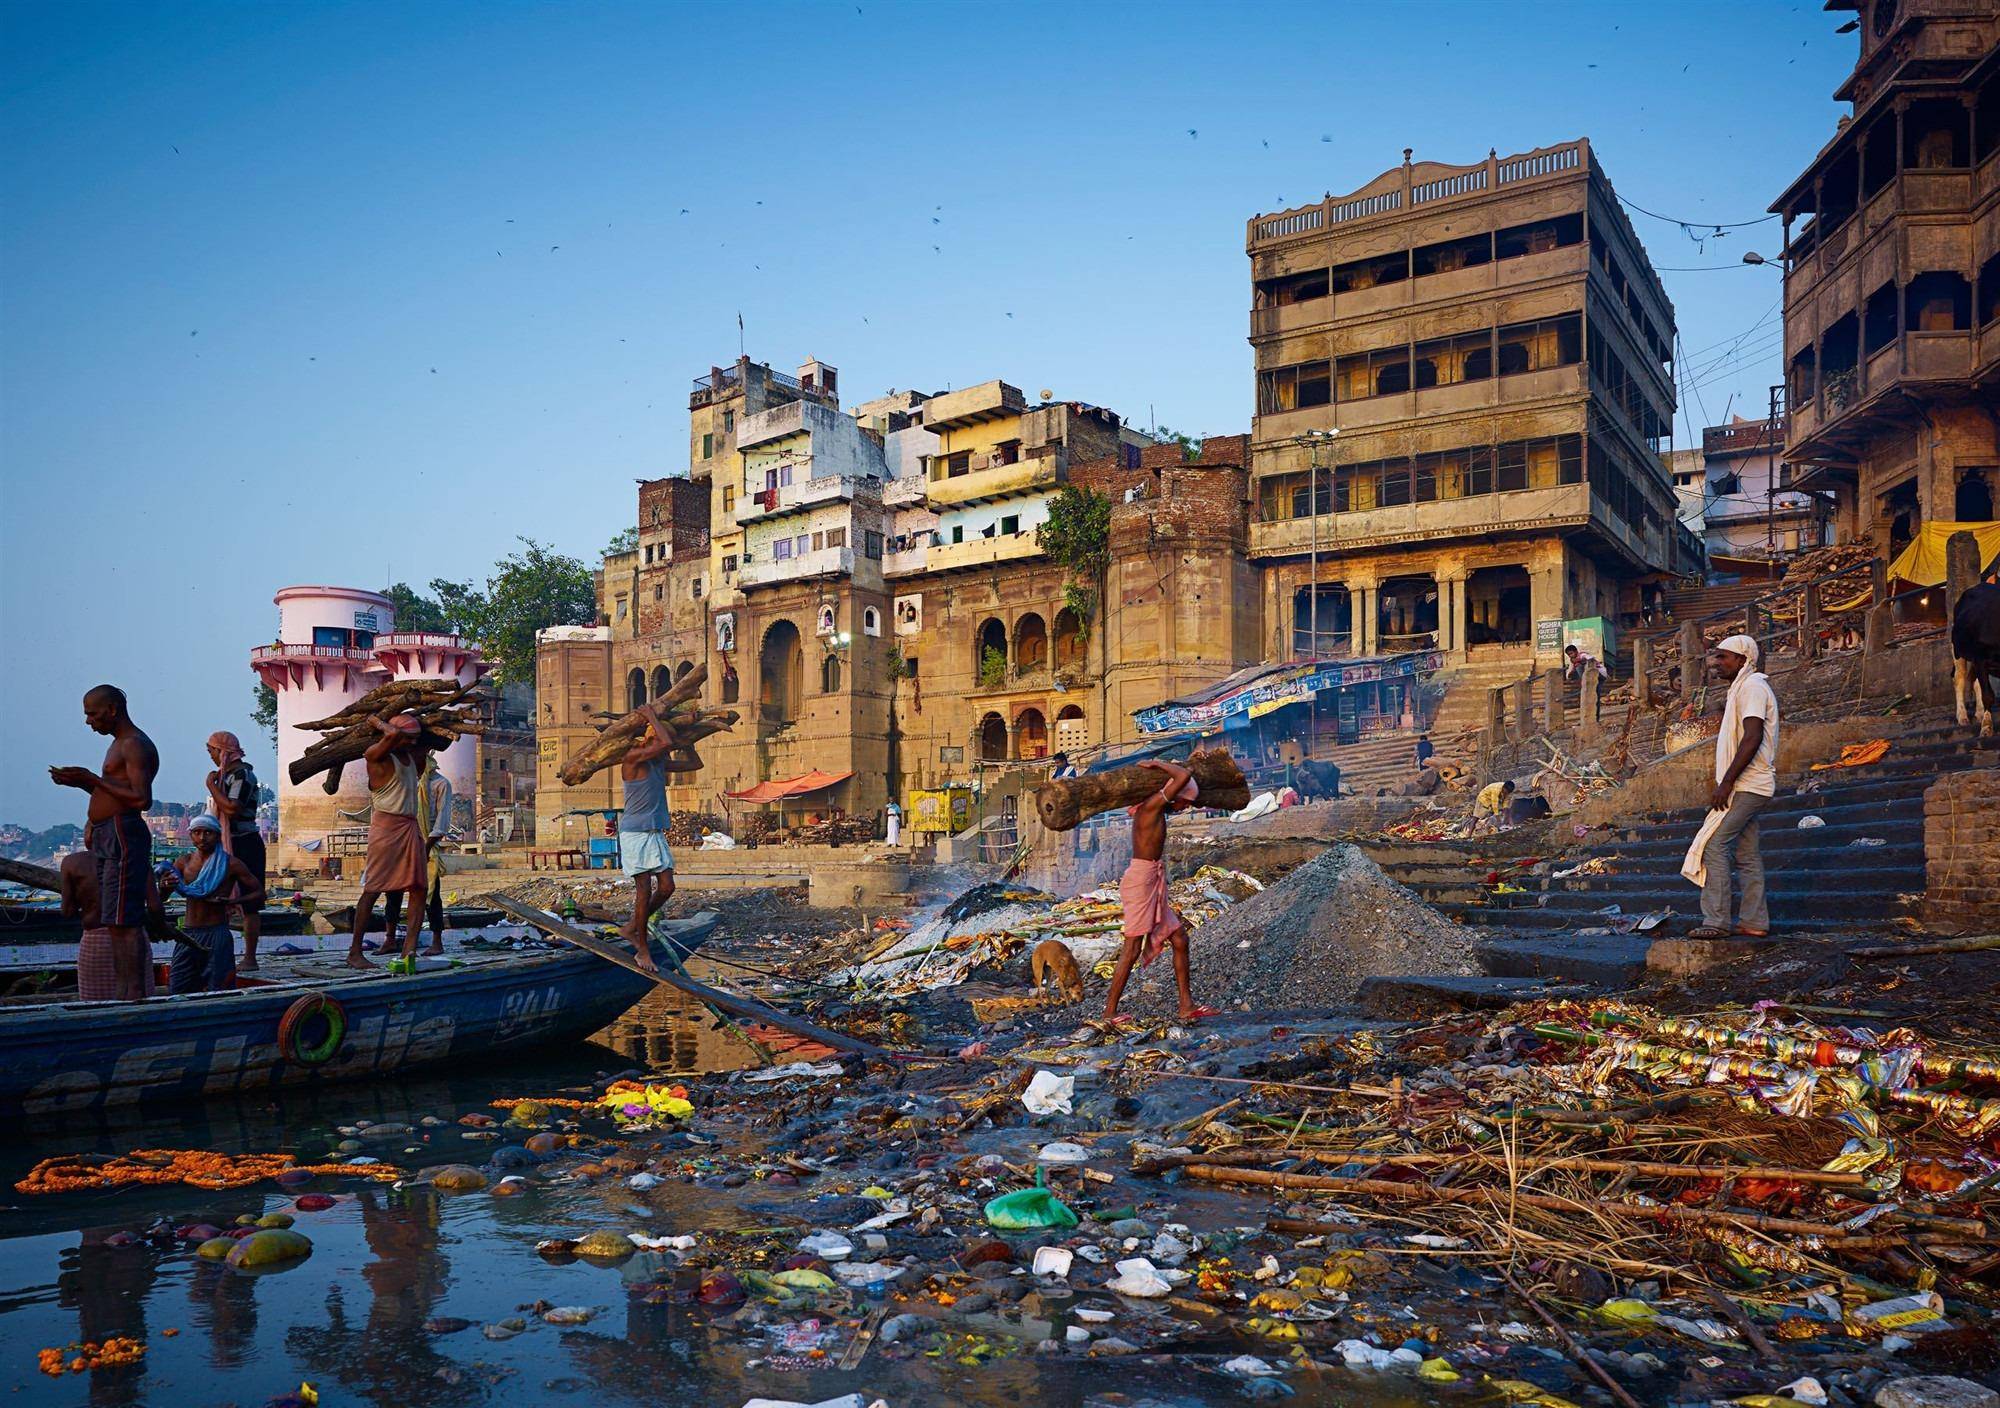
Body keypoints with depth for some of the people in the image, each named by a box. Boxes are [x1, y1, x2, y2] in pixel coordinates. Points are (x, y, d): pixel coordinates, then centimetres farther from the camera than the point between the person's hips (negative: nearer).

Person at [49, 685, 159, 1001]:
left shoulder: (136, 746, -11)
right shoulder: (119, 745, 21)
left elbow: (141, 799, -22)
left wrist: (91, 779, -16)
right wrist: (81, 783, 14)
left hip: (123, 836, -11)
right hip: (105, 838, 11)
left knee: (121, 922, -13)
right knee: (115, 922, 11)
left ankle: (132, 997, -13)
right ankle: (126, 994, 15)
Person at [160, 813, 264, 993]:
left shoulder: (230, 864, -4)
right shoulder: (184, 863, 6)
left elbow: (259, 893, -1)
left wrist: (233, 901, -18)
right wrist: (164, 887, -19)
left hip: (216, 934, -4)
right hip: (188, 934, 4)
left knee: (216, 992, -2)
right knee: (177, 991, 3)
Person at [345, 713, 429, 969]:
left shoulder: (410, 755, 16)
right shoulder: (377, 755, -7)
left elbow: (428, 741, 33)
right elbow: (395, 734, -25)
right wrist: (378, 722, -6)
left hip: (411, 827, 8)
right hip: (386, 826, -8)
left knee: (417, 887, -1)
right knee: (372, 889, -6)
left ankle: (409, 947, -4)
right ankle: (354, 952, -2)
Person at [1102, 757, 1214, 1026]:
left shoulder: (1159, 810, 15)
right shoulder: (1153, 804, -12)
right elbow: (1185, 775, -21)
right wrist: (1158, 765, -5)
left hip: (1154, 883, 10)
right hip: (1141, 879, -10)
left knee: (1179, 939, 12)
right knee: (1132, 948, -8)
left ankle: (1187, 1007, 17)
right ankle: (1109, 1014, -4)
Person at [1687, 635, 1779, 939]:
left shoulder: (1752, 687, -12)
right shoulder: (1743, 688, 20)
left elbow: (1753, 738, -23)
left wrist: (1726, 782, -24)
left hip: (1745, 786, -11)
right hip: (1750, 787, 11)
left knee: (1714, 845, -13)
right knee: (1747, 855, 10)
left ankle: (1716, 922, -14)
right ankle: (1754, 922, 13)